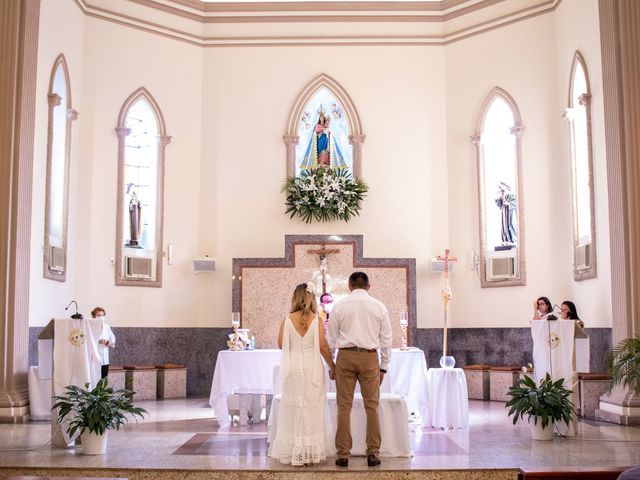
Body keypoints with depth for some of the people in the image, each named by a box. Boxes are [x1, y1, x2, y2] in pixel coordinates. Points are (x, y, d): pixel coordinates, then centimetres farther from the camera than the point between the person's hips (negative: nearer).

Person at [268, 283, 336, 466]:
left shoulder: (288, 319, -4)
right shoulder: (316, 320, -7)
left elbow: (281, 344, 1)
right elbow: (323, 347, -6)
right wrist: (332, 366, 6)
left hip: (293, 367, 1)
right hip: (312, 368, -1)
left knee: (293, 408, 9)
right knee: (312, 408, 6)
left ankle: (293, 452, 13)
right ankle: (311, 453, 10)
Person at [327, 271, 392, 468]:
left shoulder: (339, 306, 1)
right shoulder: (378, 306, 3)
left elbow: (332, 338, 4)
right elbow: (386, 339, 4)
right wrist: (383, 366, 12)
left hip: (345, 356, 0)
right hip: (370, 357, 0)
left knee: (344, 406, 5)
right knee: (372, 406, 7)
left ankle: (343, 454, 8)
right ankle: (373, 453, 9)